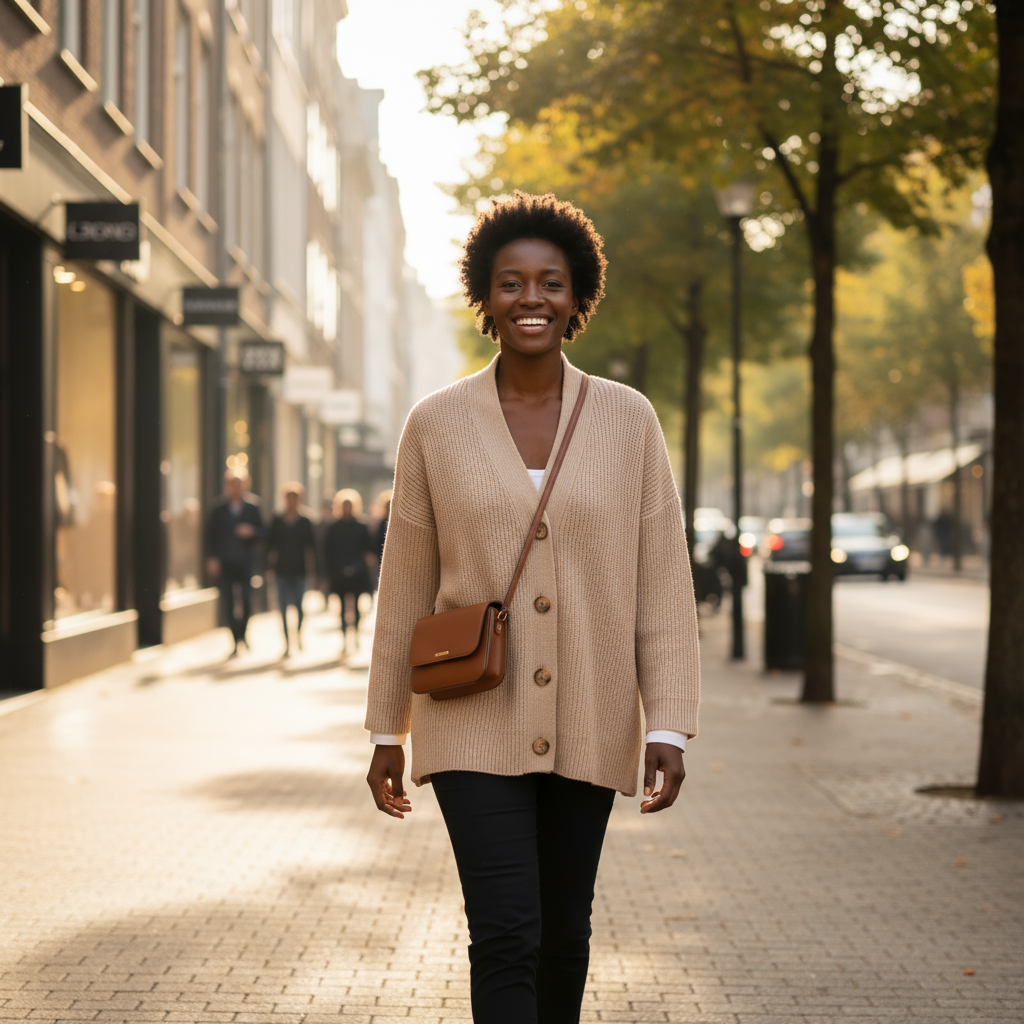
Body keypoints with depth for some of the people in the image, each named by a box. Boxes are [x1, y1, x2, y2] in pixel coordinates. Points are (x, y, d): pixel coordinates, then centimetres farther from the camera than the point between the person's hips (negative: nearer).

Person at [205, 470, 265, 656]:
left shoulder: (252, 507, 5)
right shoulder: (219, 509, 4)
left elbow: (262, 531, 10)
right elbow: (210, 534, 5)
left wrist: (251, 531, -11)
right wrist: (211, 558, -4)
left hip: (245, 563, 0)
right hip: (224, 564, 0)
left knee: (247, 600, -9)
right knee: (227, 603, -2)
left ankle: (242, 632, 17)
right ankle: (235, 640, 8)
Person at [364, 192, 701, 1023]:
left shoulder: (628, 419, -1)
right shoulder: (437, 423, -2)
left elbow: (663, 582, -2)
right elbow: (406, 586, 4)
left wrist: (669, 728, -9)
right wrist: (386, 734, 7)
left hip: (586, 723, 2)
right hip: (476, 722, -2)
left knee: (564, 932, 15)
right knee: (505, 935, -12)